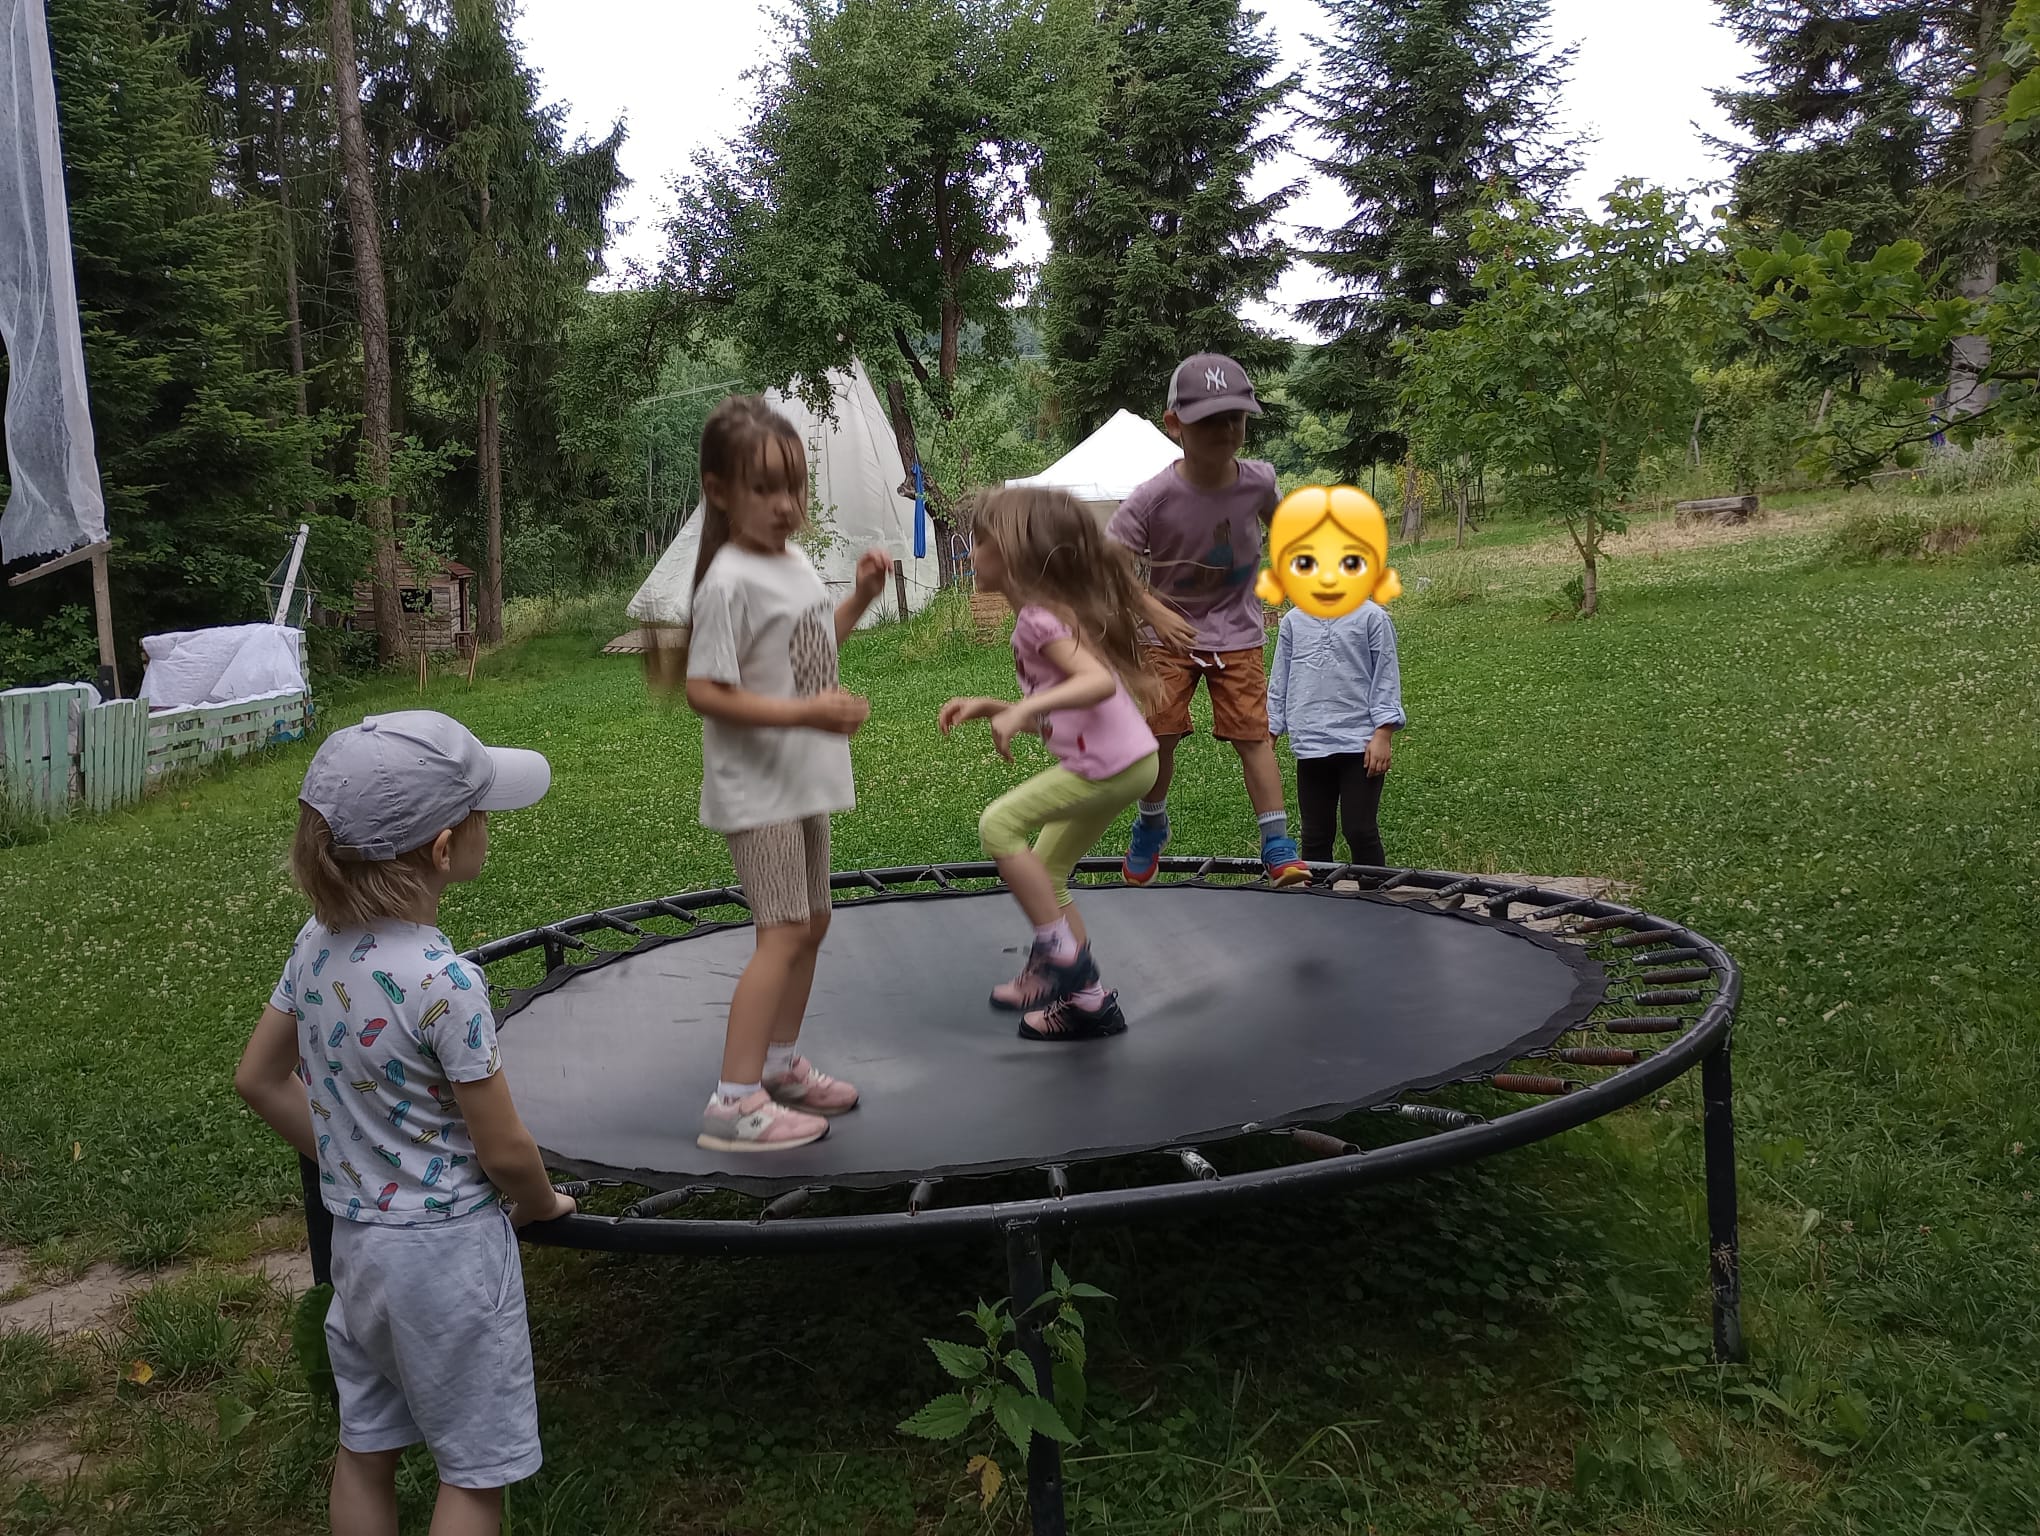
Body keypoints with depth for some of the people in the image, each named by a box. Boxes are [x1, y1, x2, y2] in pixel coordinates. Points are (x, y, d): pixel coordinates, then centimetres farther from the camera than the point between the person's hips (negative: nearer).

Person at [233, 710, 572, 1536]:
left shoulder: (319, 942, -7)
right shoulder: (444, 983, -28)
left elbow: (260, 1079, 7)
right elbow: (504, 1150, -18)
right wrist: (542, 1204, 2)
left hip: (357, 1237, 7)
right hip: (449, 1250, -7)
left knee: (364, 1451, 24)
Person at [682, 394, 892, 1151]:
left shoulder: (795, 561, 7)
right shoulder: (731, 582, -20)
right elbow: (704, 692, -23)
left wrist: (860, 596, 9)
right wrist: (807, 713, -28)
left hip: (804, 778, 9)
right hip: (756, 785, -9)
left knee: (812, 922, 16)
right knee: (784, 933, -10)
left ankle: (781, 1065, 32)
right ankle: (733, 1102, -3)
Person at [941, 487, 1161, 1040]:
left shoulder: (1038, 619, -13)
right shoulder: (1055, 610, 18)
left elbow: (1099, 682, -28)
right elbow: (1055, 715, 22)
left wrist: (1021, 709, -35)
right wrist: (986, 707, 14)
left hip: (1107, 763, -10)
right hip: (1130, 761, 10)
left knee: (999, 824, -8)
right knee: (1045, 875, 15)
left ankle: (1059, 954, -1)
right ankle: (1089, 999, 22)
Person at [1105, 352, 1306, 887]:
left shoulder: (1257, 479, -14)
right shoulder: (1152, 498, -24)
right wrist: (1155, 613, -31)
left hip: (1236, 632, 1)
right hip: (1169, 631, -1)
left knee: (1252, 733, -2)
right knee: (1158, 733, -3)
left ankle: (1278, 847, 6)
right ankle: (1150, 826, 25)